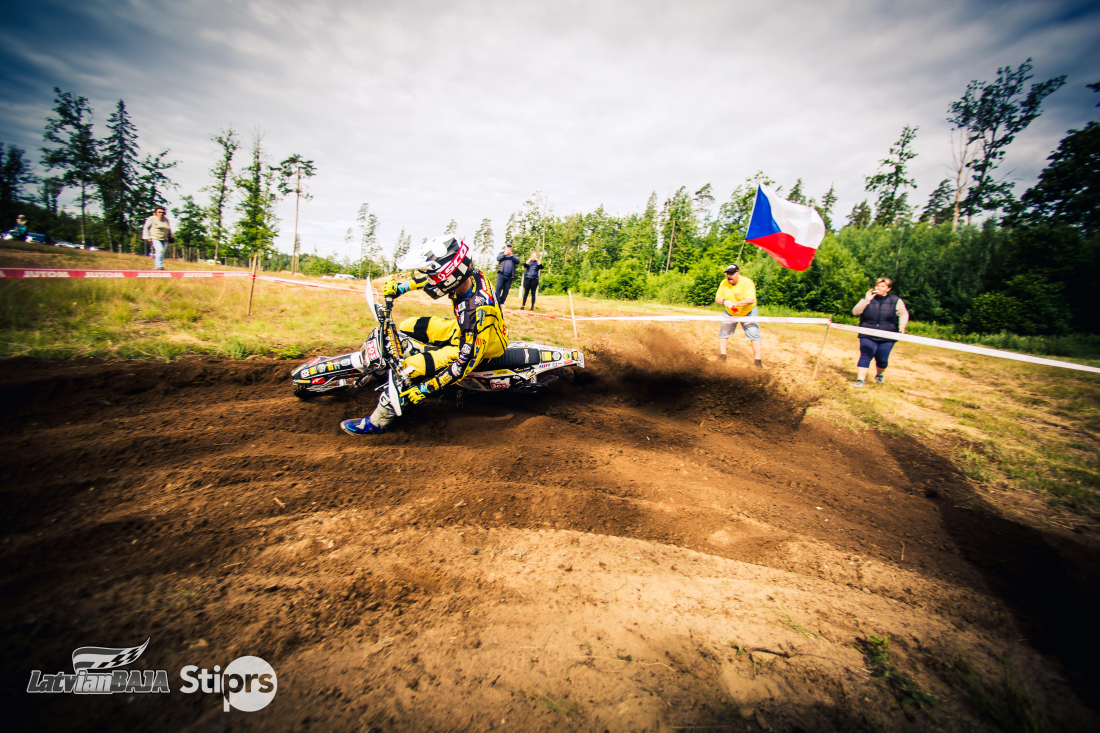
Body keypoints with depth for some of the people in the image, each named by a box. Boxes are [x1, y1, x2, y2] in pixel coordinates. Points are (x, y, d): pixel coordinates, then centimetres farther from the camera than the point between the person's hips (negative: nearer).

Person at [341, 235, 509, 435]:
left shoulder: (478, 310, -40)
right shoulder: (466, 274, -17)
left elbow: (466, 362, -34)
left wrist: (424, 389, -28)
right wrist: (399, 287, 8)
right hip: (463, 329, 9)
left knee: (409, 368, -18)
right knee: (408, 327, 13)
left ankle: (378, 422, 3)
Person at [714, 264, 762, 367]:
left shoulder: (747, 283, -25)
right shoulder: (724, 283, -10)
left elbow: (750, 300, -37)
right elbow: (717, 298, -8)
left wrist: (734, 304, -43)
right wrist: (721, 300, -33)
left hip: (748, 312, -4)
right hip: (730, 313, 4)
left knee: (754, 335, -8)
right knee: (723, 332, 5)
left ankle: (757, 360, -1)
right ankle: (722, 355, 19)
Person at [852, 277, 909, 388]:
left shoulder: (896, 301, 8)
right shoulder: (868, 298, 8)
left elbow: (903, 314, 7)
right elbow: (855, 312, -2)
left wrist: (902, 325, -11)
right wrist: (867, 300, -12)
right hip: (868, 335, 0)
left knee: (882, 359, 3)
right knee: (865, 356, -14)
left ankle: (879, 375, 33)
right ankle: (860, 380, -15)